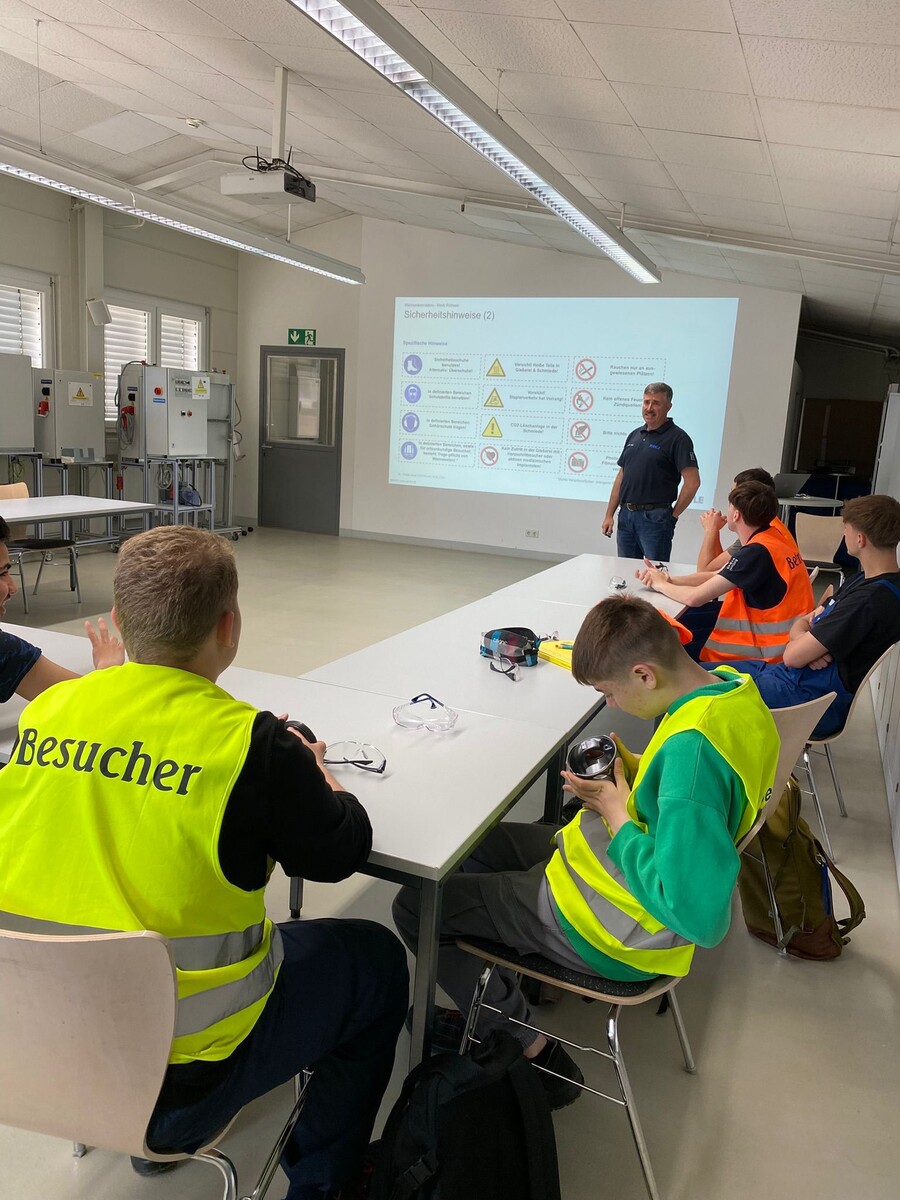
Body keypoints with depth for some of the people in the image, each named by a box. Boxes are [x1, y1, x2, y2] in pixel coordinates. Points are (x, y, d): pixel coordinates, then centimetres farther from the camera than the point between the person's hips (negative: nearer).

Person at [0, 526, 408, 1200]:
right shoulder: (252, 743, -22)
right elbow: (342, 854, -7)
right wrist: (312, 774, 12)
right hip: (178, 1080, -6)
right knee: (379, 962, 16)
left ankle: (158, 1141, 43)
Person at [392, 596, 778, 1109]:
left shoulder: (691, 747, -34)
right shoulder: (734, 684, -6)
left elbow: (699, 917, -35)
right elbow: (714, 786, 13)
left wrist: (617, 814, -24)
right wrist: (637, 770, -3)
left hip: (621, 933, -10)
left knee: (416, 906, -1)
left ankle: (532, 1051, 11)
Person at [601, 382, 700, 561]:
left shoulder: (677, 438, -7)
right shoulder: (634, 436, 15)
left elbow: (692, 482, -13)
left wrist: (673, 515, -8)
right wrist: (609, 515, 12)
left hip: (655, 517, -7)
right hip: (625, 515, 7)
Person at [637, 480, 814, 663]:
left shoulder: (757, 552, -25)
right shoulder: (769, 539, 5)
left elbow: (694, 597, -24)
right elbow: (718, 577, 11)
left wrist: (660, 585, -4)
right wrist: (669, 579, -2)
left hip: (766, 655, -9)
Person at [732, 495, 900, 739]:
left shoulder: (872, 598, -23)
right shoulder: (865, 581, 9)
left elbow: (792, 656, -22)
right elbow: (801, 623, 12)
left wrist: (798, 642, 1)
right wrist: (805, 642, -10)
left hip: (816, 701, -10)